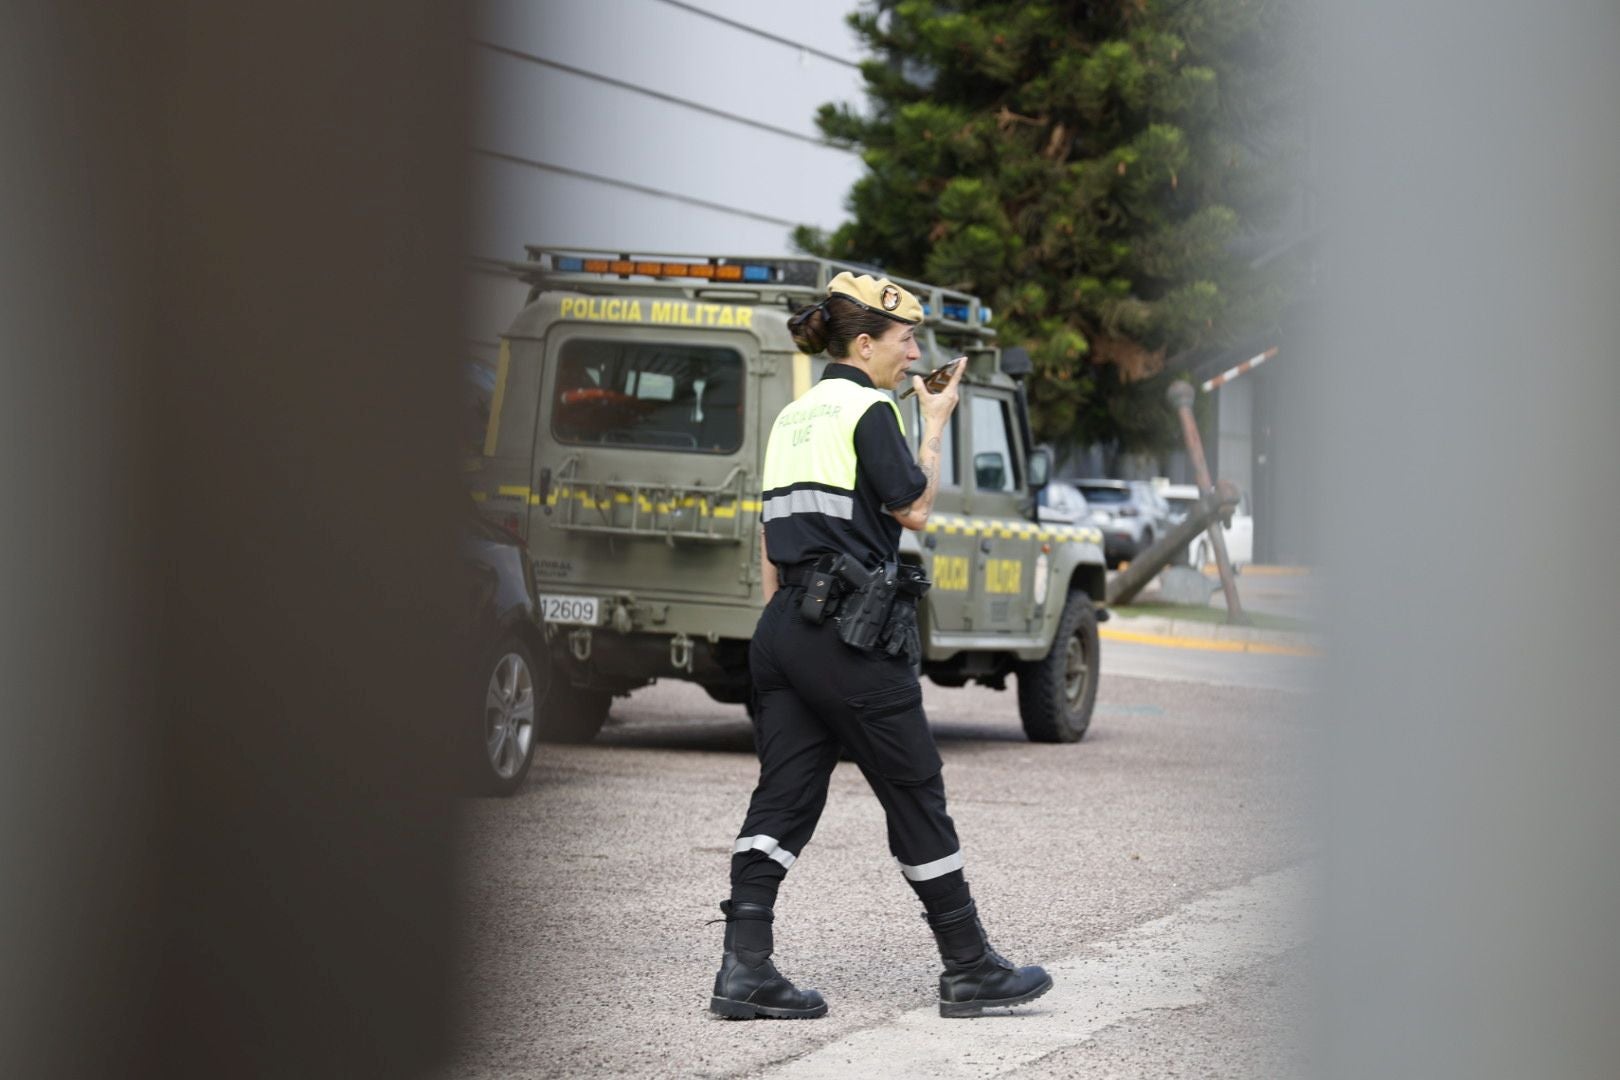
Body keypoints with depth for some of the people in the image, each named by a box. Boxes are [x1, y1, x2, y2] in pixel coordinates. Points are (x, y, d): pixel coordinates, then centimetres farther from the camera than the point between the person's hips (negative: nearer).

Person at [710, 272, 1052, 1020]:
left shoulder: (794, 416, 17)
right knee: (915, 796, 2)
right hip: (851, 633, -8)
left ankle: (744, 969, -7)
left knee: (783, 797, 3)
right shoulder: (868, 409, -8)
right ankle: (969, 971, 10)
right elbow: (914, 510, -9)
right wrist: (936, 424, 2)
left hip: (786, 623, 8)